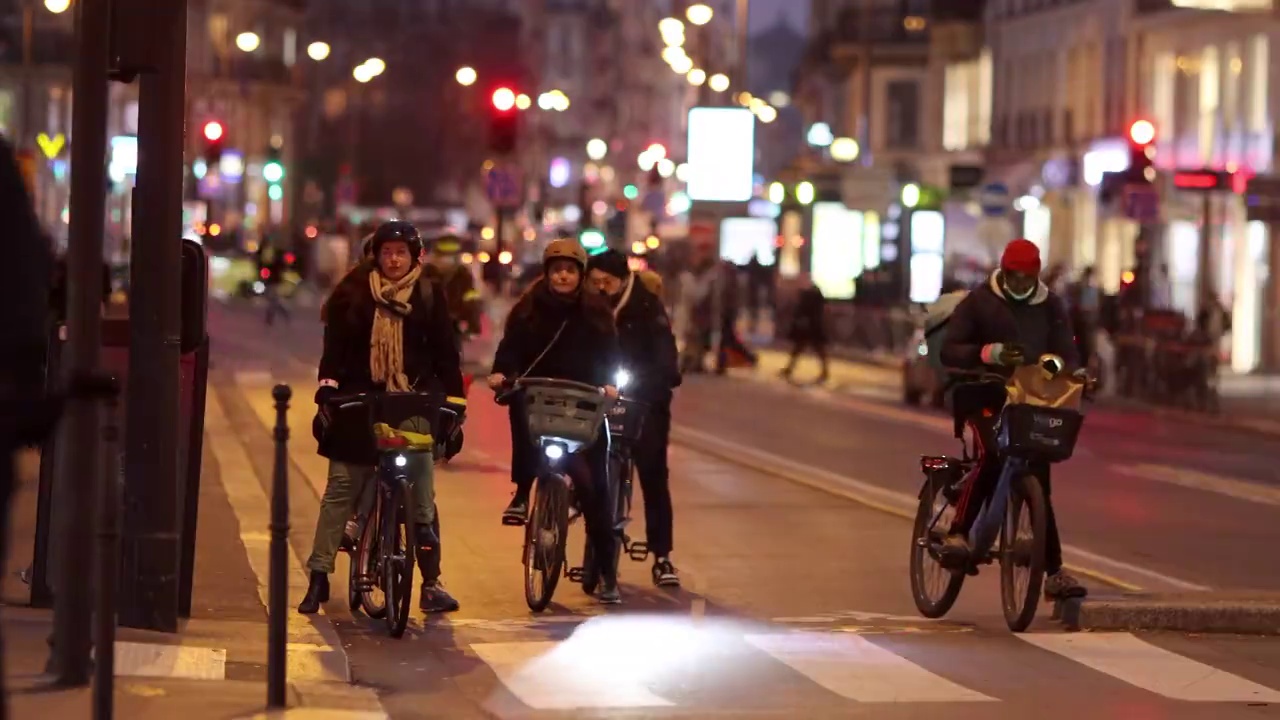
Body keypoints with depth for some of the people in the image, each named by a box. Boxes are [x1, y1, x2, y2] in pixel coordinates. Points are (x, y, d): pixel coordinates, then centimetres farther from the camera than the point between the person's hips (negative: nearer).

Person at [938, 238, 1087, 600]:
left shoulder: (1051, 307, 8)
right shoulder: (978, 302, -3)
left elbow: (1066, 352, 3)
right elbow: (949, 352, -10)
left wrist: (1075, 373, -21)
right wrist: (990, 353, -27)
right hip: (985, 396, -4)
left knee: (1039, 481, 2)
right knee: (993, 454, -32)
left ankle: (1054, 571, 5)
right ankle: (959, 532, -19)